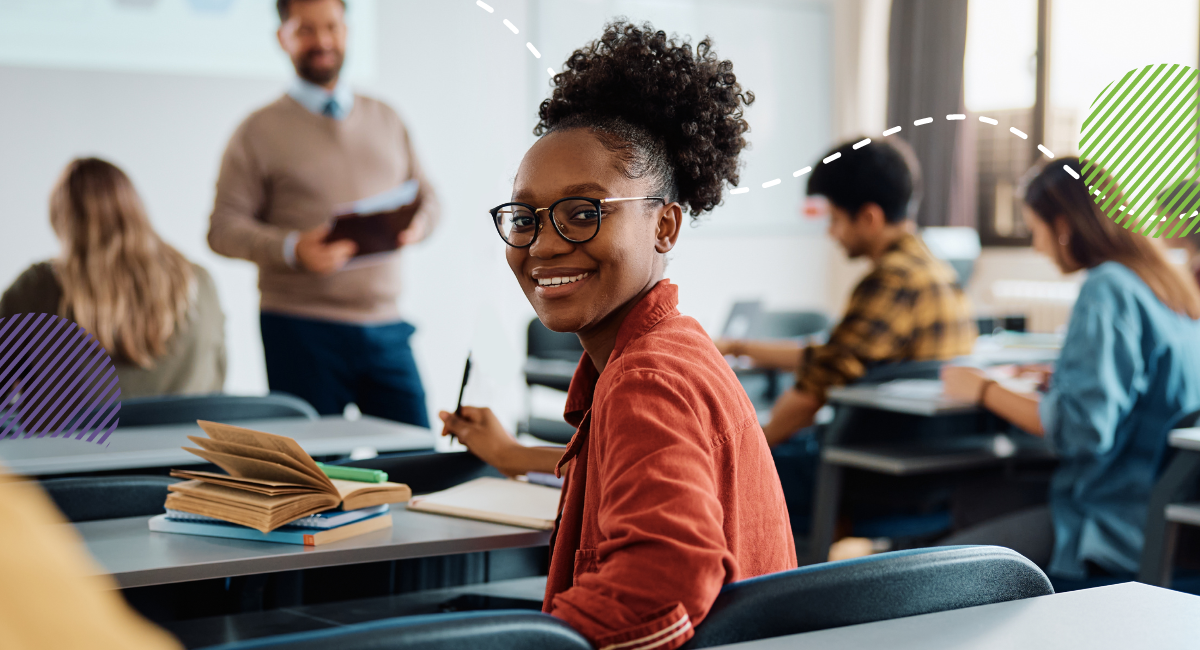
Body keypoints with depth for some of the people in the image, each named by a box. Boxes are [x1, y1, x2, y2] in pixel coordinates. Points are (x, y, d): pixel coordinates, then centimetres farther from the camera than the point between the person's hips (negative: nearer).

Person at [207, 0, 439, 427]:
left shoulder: (386, 120, 17)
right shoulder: (261, 131, 3)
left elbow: (426, 196, 21)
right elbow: (224, 228, -3)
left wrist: (417, 224, -4)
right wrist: (293, 249, -21)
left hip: (385, 327, 4)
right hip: (301, 329, -3)